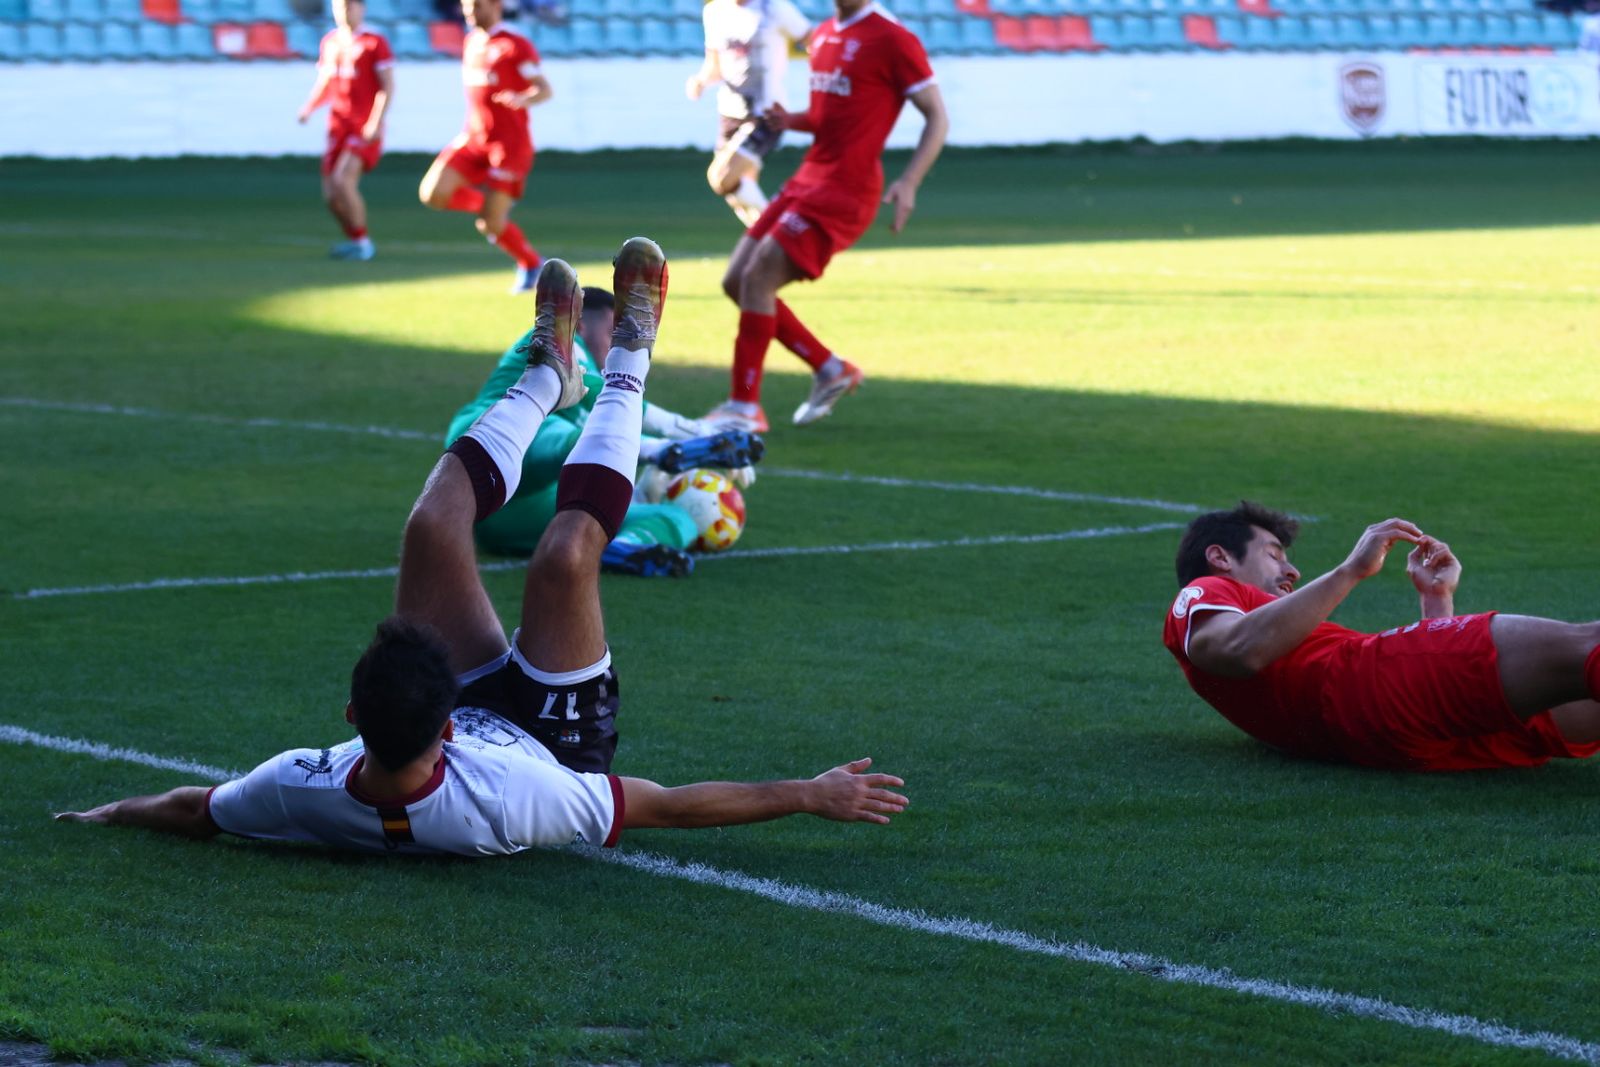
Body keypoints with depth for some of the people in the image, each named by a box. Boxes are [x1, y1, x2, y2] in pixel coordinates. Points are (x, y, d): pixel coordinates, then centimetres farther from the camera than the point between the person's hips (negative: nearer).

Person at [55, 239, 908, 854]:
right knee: (567, 552, -22)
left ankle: (548, 374, 26)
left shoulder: (305, 793, -39)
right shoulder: (504, 805, -47)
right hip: (556, 739, -3)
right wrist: (812, 796, -30)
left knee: (434, 525, -7)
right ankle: (628, 360, 10)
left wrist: (111, 812, 3)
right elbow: (675, 807, -36)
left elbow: (193, 810, -16)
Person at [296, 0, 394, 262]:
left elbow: (388, 86, -10)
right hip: (338, 127, 6)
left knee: (342, 181, -23)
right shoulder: (329, 42, 14)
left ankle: (361, 242, -9)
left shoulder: (374, 43, -4)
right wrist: (309, 107, 2)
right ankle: (354, 240, 21)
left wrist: (377, 122, -22)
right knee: (331, 194, 2)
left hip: (366, 129, -6)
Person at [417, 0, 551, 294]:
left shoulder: (516, 46, -10)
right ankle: (487, 204, 14)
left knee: (492, 225, -9)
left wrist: (524, 100, -36)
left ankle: (531, 264, 18)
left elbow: (545, 89, -15)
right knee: (433, 194, -13)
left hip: (509, 145, -7)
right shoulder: (471, 42, 13)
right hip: (473, 139, 7)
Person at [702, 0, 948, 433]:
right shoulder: (823, 36, 15)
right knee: (735, 281, 6)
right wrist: (792, 121, 3)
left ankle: (744, 406, -6)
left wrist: (908, 183, -21)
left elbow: (937, 117, -9)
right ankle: (831, 370, 18)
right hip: (809, 180, 9)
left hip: (844, 191, -9)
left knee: (757, 278, -15)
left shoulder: (892, 40, -10)